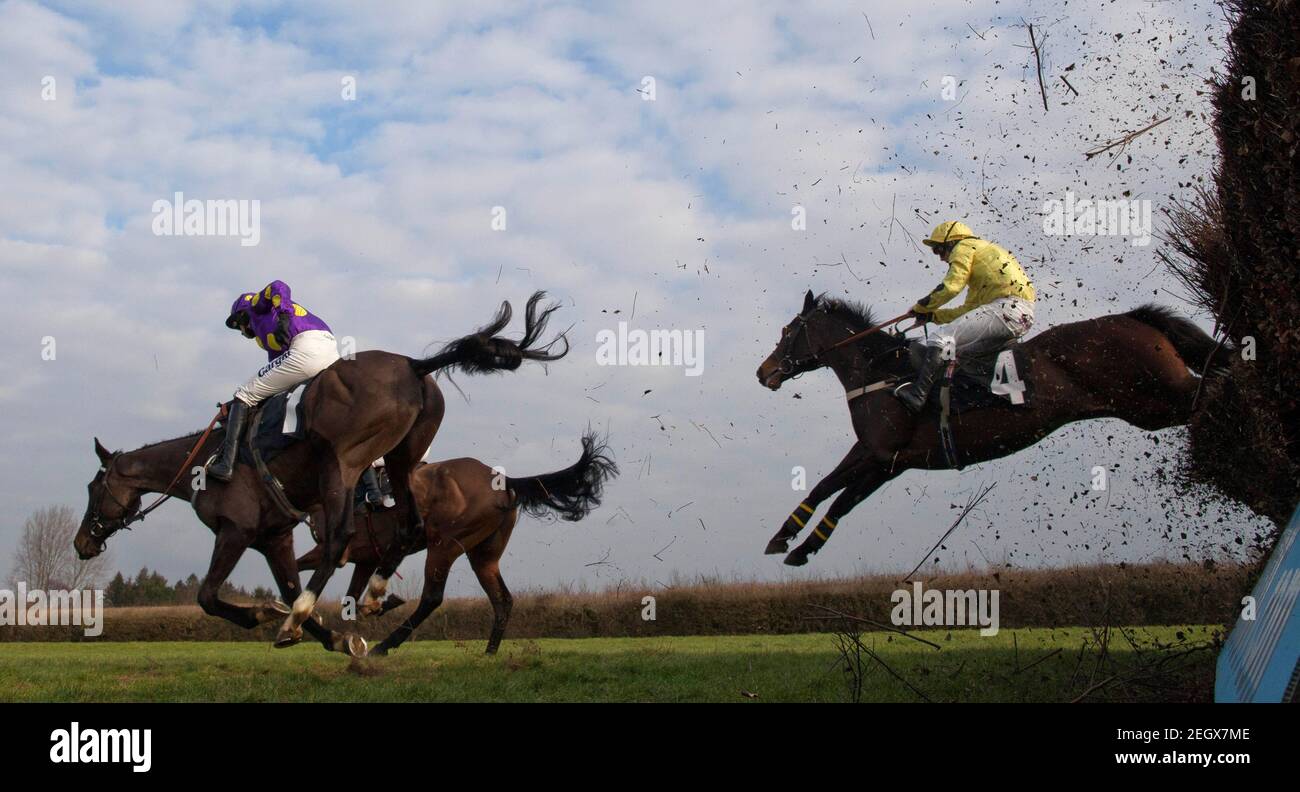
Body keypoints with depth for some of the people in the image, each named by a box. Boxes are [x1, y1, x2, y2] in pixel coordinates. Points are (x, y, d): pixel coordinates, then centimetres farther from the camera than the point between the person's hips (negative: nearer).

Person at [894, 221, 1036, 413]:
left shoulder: (964, 247, 7)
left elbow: (951, 286, -7)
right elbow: (969, 309, 30)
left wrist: (922, 306, 6)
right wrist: (933, 315, 26)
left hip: (1006, 307, -10)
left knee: (942, 339, -17)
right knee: (951, 349, 19)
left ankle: (917, 394, -31)